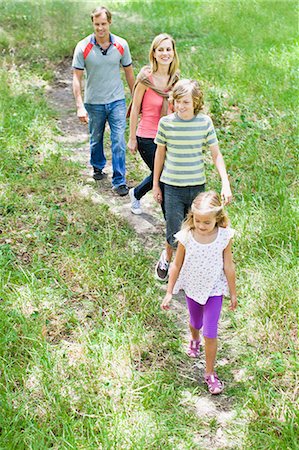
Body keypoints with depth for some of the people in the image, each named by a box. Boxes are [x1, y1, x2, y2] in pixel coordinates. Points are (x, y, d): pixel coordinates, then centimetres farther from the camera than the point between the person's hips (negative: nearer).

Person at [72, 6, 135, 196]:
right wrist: (80, 106, -15)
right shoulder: (83, 47, -10)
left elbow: (129, 72, 7)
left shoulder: (121, 45, -5)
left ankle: (119, 181, 2)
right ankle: (98, 167, 44)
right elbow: (77, 78, -8)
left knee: (119, 141, -6)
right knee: (96, 139, 16)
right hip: (94, 103, 0)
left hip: (117, 101, 0)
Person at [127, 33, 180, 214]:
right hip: (147, 138, -6)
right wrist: (132, 138, -5)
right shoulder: (146, 78, -15)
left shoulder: (175, 78, 0)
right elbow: (135, 108, -8)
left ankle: (136, 194, 50)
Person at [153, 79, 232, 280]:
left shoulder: (205, 122, -6)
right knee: (175, 235, 0)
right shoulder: (166, 122, -8)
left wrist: (226, 183, -11)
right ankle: (166, 257, 32)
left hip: (197, 186, 1)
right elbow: (160, 154, 4)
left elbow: (216, 155, -1)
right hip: (172, 186, -1)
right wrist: (155, 184, 9)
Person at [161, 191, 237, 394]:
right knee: (196, 323, 26)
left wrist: (233, 293, 1)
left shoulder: (224, 237, -21)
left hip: (214, 290, -2)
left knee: (210, 334, -3)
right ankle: (194, 340, 62)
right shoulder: (186, 237, -19)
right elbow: (176, 265, -7)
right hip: (192, 288, 2)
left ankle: (210, 373, 16)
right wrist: (169, 292, -2)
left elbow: (228, 266, -9)